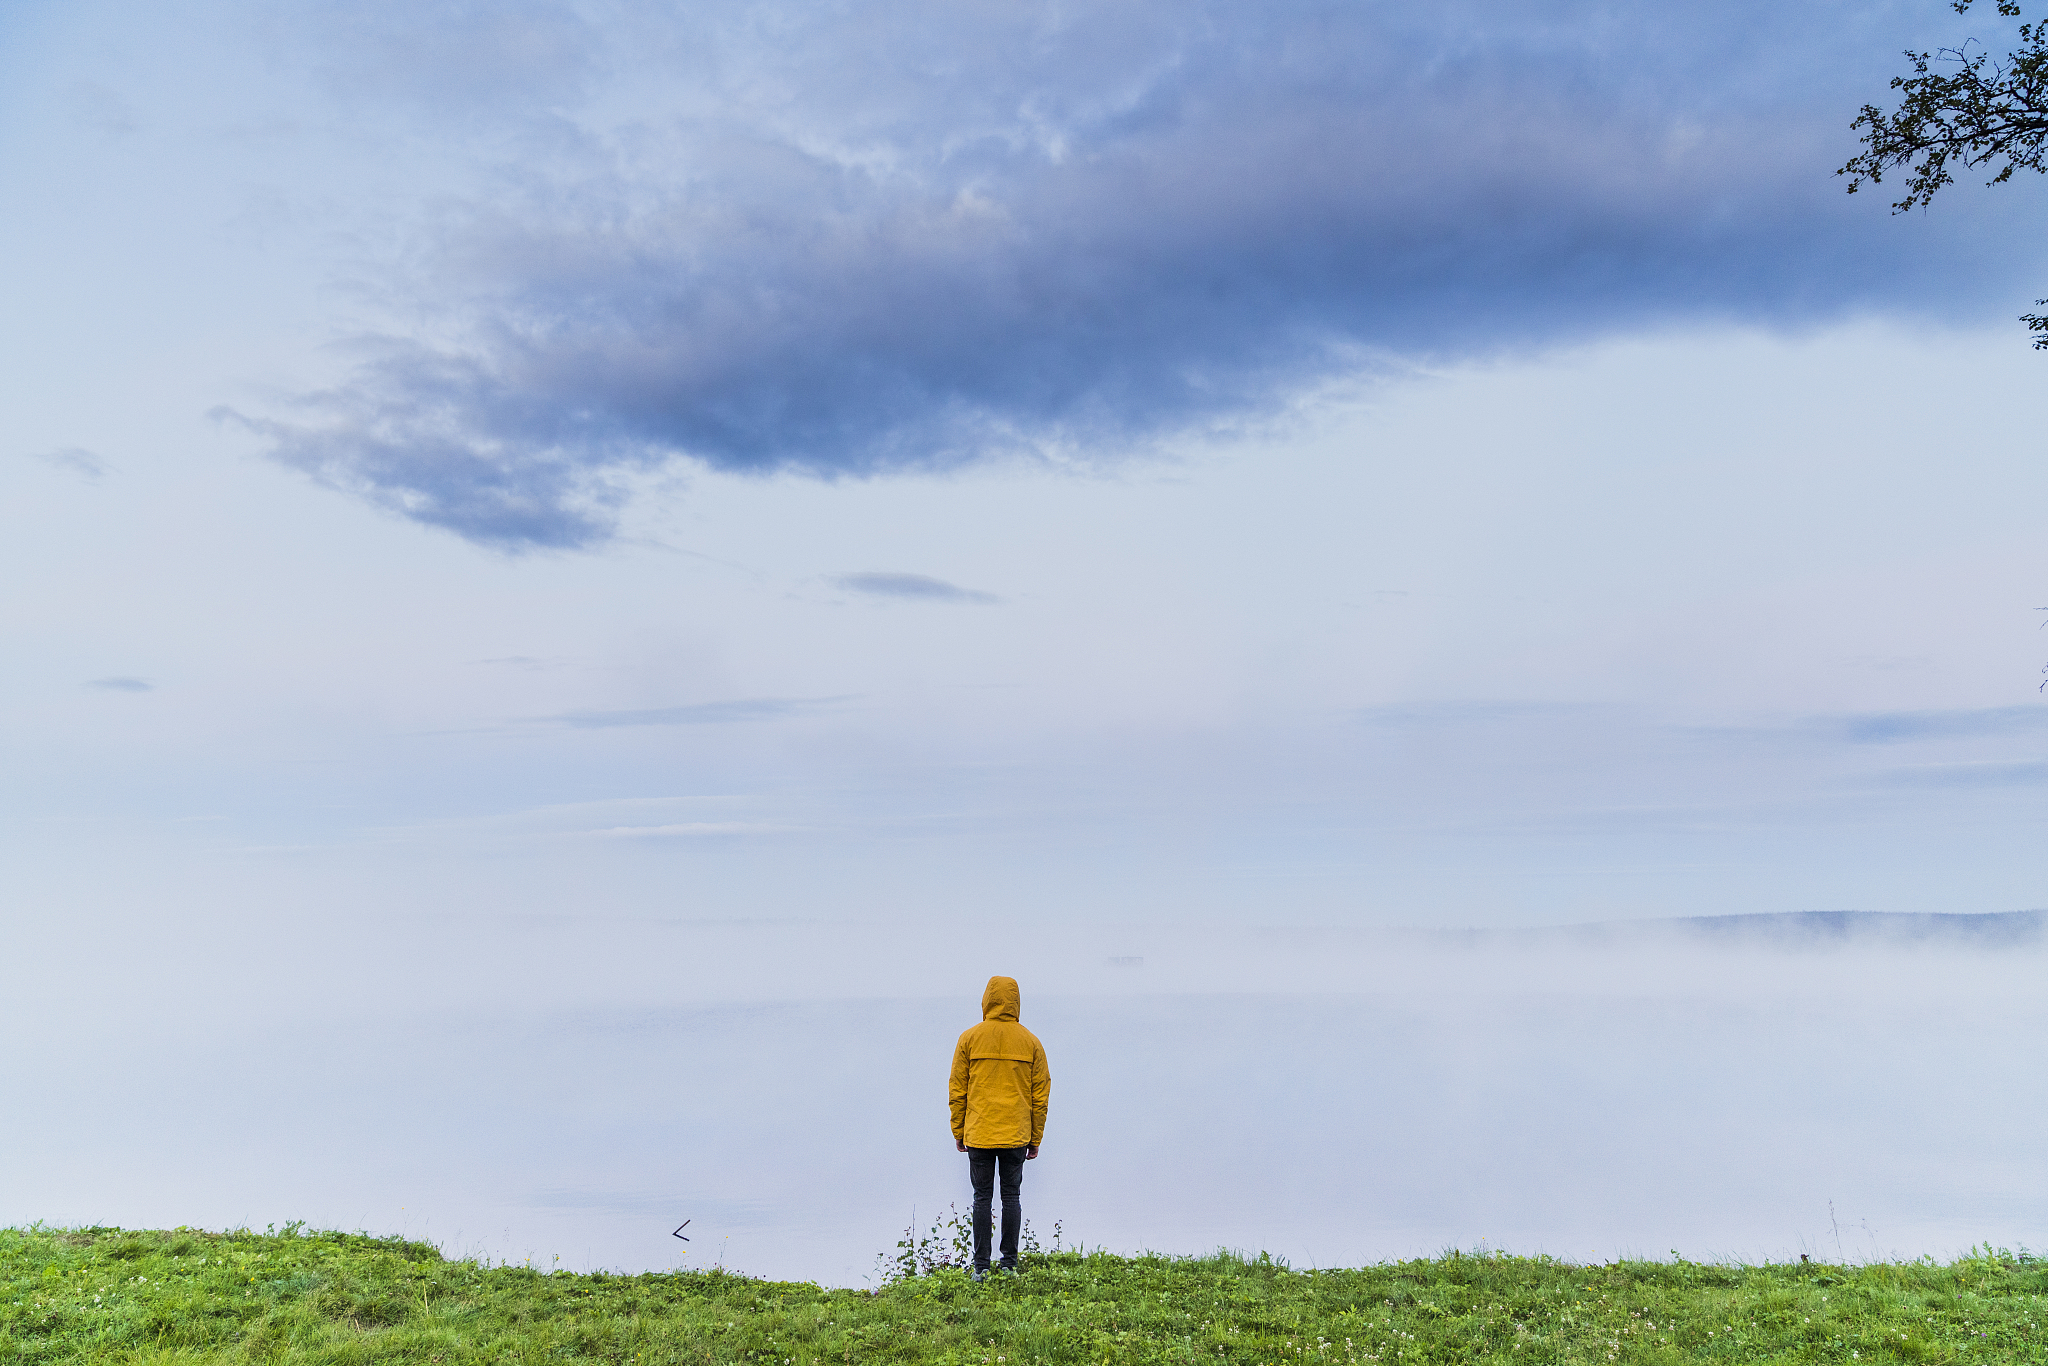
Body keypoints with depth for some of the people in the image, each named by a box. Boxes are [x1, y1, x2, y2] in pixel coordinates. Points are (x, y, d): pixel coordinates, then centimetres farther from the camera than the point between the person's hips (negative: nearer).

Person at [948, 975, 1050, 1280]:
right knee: (1012, 1196, 9)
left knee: (982, 1197, 6)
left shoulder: (969, 1039, -2)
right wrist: (1035, 1139, 10)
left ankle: (981, 1266, 8)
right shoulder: (1031, 1042, 1)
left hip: (978, 1135, -1)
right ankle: (1009, 1264, 12)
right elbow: (1040, 1095, 3)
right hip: (1016, 1136, 1)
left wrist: (958, 1132, 9)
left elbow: (957, 1091, 0)